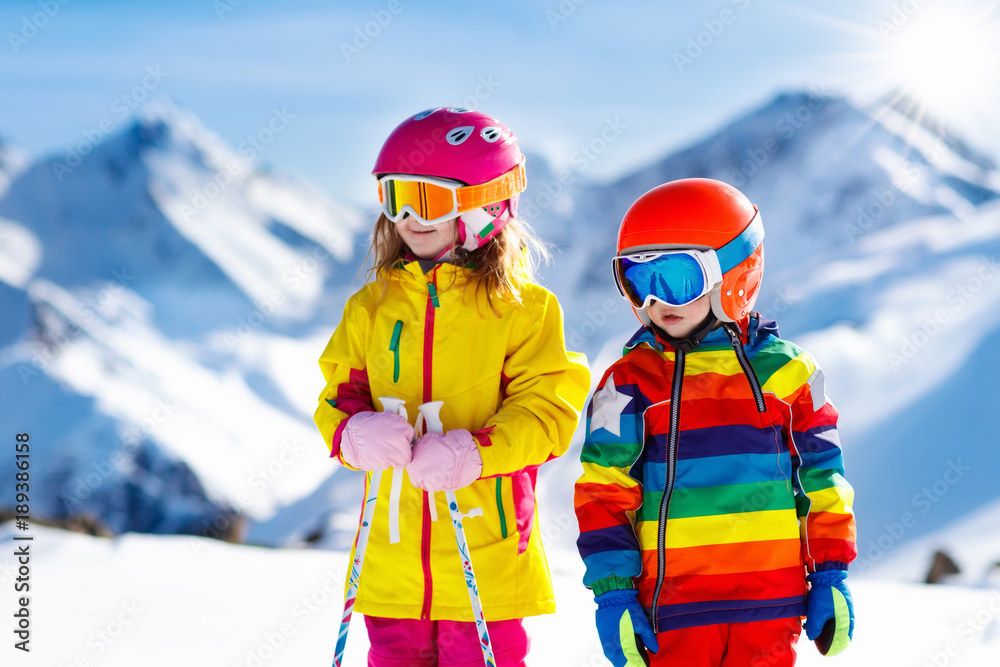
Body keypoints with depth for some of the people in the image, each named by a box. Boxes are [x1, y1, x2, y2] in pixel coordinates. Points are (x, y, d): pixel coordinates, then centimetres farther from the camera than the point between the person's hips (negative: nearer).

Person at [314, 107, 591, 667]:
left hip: (486, 556, -4)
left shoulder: (523, 307, -3)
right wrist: (354, 433, -14)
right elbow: (340, 396, 11)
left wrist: (475, 452, -24)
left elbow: (546, 410, -8)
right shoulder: (372, 306, 10)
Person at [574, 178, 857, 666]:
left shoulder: (783, 370, 5)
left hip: (771, 605, 1)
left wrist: (830, 576, 8)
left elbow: (822, 479, 9)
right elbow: (603, 493, 2)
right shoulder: (630, 383, 2)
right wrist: (612, 592, -4)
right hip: (676, 607, -1)